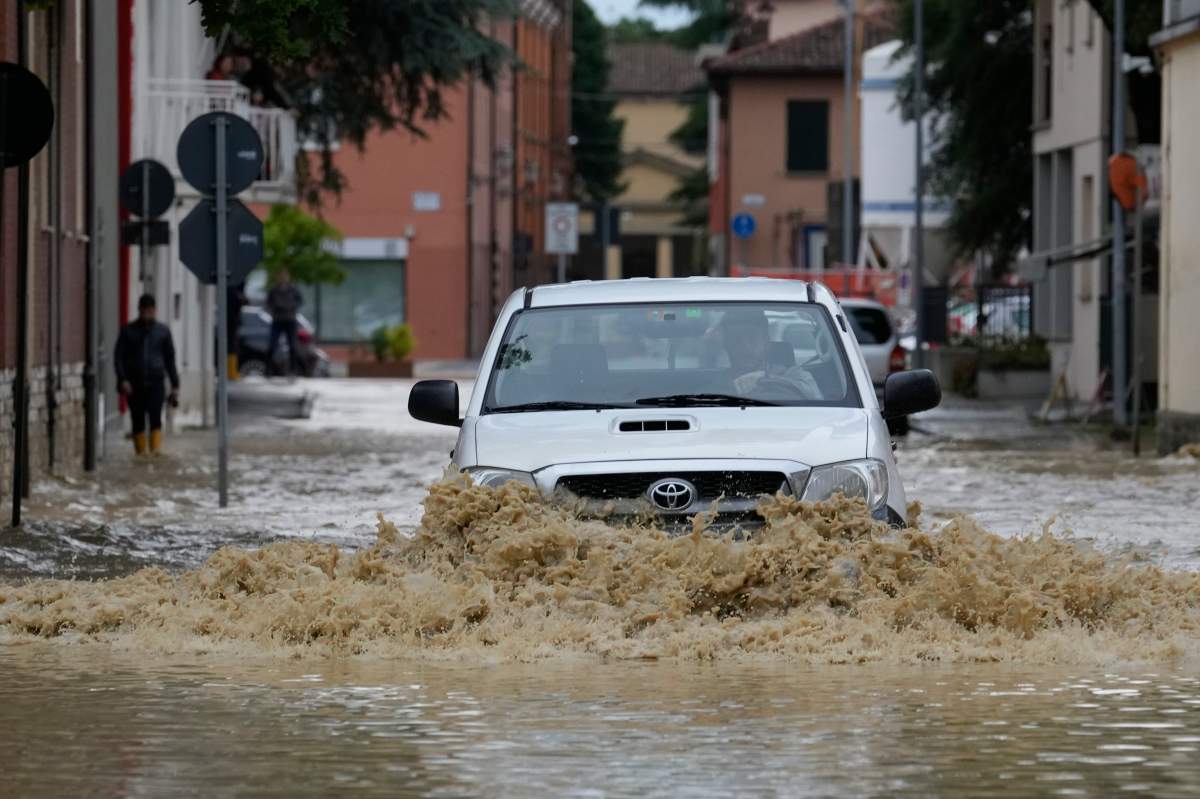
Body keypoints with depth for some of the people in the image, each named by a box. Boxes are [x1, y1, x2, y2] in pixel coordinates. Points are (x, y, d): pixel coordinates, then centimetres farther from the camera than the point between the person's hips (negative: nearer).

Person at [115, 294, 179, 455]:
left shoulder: (163, 331, 11)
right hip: (134, 384, 1)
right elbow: (119, 357, 5)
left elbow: (170, 359, 15)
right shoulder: (128, 331, 8)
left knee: (155, 418, -17)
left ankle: (155, 451, -25)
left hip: (155, 383, -1)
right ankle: (140, 453, 9)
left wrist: (175, 385, 12)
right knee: (138, 422, 2)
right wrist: (123, 380, -10)